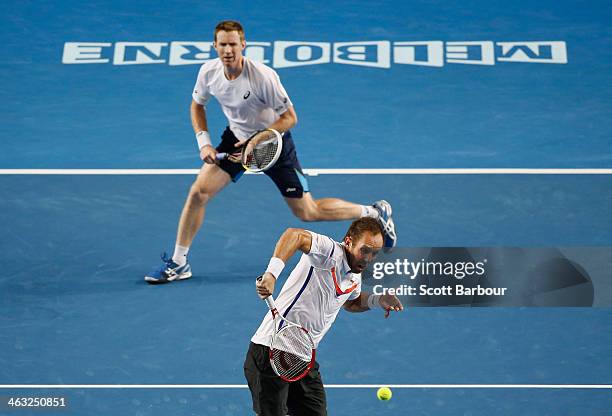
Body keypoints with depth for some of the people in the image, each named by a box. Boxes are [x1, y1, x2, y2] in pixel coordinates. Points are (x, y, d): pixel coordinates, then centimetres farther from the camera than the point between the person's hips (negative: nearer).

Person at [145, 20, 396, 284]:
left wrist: (258, 141, -29)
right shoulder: (208, 72, -14)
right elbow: (197, 105, 6)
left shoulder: (263, 76, -29)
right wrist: (203, 143, -6)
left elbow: (290, 117, -20)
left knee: (307, 213, 0)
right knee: (198, 192, -9)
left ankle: (375, 213, 21)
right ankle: (178, 263, 6)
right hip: (237, 138, 5)